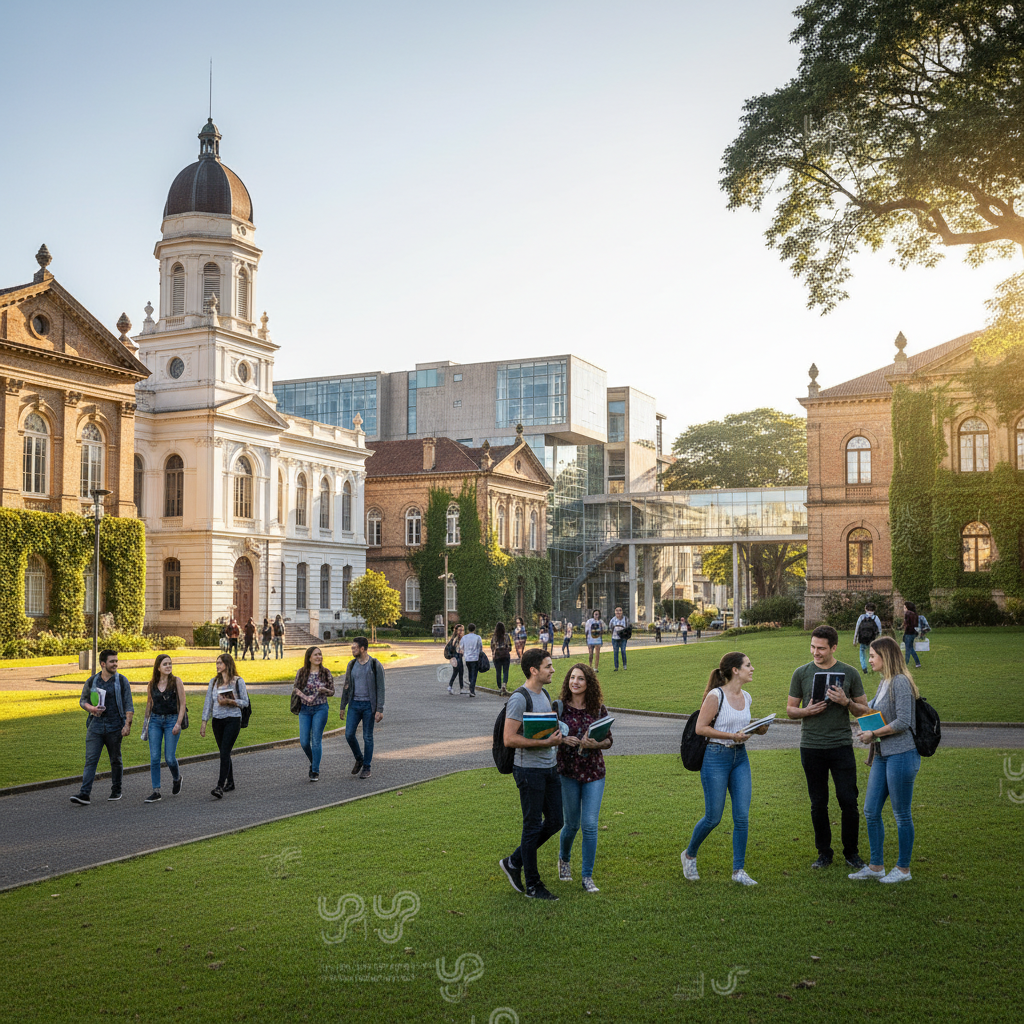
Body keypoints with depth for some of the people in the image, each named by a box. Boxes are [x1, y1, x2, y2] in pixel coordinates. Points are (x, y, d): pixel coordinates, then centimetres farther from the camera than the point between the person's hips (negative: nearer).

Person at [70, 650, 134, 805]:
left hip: (114, 727, -1)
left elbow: (128, 705, -1)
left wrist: (128, 724, -12)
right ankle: (84, 794, -13)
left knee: (115, 760, 8)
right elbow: (82, 701, 13)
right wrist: (91, 708, -10)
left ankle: (116, 791, 23)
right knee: (91, 760, -8)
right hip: (95, 726, 1)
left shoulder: (121, 681, 1)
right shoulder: (91, 681, 6)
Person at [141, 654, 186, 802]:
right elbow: (149, 704, 17)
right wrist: (146, 723, 15)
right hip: (155, 721, 3)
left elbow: (182, 704, -4)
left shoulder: (176, 681, -3)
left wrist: (178, 723, -12)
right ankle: (156, 791, 2)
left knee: (170, 758, -5)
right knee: (154, 758, -3)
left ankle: (177, 778, 26)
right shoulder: (152, 684, 5)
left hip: (172, 720, -3)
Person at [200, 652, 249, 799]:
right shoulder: (214, 681, 10)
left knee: (225, 752, -14)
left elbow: (245, 702, -2)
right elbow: (208, 702, 10)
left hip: (233, 719, -5)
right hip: (217, 720, 5)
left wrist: (230, 701, -18)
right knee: (224, 753, 10)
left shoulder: (238, 681, -2)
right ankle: (230, 782, 24)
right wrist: (204, 722, 4)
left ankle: (220, 786, -19)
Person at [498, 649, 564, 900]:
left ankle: (514, 862, 27)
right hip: (529, 770, -9)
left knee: (555, 820, 13)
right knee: (533, 827, 1)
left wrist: (556, 735, 4)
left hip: (549, 768, 9)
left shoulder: (544, 694, 11)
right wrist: (545, 742, -23)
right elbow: (509, 739, -22)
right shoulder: (519, 699, -17)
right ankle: (532, 885, 14)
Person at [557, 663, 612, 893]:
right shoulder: (560, 707, -4)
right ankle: (564, 860, 40)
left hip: (594, 772, 1)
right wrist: (563, 739, -18)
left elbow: (608, 740, 5)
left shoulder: (599, 709, 0)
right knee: (572, 823, 9)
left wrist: (594, 744, -15)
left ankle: (588, 877, 6)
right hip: (567, 771, -1)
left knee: (590, 824, -5)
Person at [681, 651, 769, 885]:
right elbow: (700, 728, -14)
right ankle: (689, 855, 26)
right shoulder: (715, 696, -13)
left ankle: (738, 870, 10)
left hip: (740, 757, 6)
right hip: (716, 758, -6)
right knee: (713, 817, 1)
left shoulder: (746, 697, 8)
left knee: (742, 815, 1)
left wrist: (758, 729, 0)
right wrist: (732, 735, -20)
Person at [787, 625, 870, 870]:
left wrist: (846, 702, -13)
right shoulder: (802, 673, 4)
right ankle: (824, 853, 20)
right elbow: (790, 709, 9)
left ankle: (851, 852, 15)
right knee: (818, 803, 7)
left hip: (841, 746, -1)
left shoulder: (850, 673, 2)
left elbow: (864, 710, 7)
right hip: (811, 747, 1)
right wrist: (808, 711, -11)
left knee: (848, 801, -1)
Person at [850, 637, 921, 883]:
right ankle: (876, 866, 21)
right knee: (871, 811, 10)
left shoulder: (901, 682, -15)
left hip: (901, 755, -9)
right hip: (882, 756, 9)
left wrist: (873, 734, -12)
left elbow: (903, 722, -21)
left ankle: (903, 869, 16)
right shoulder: (884, 683, 13)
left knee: (901, 815, 3)